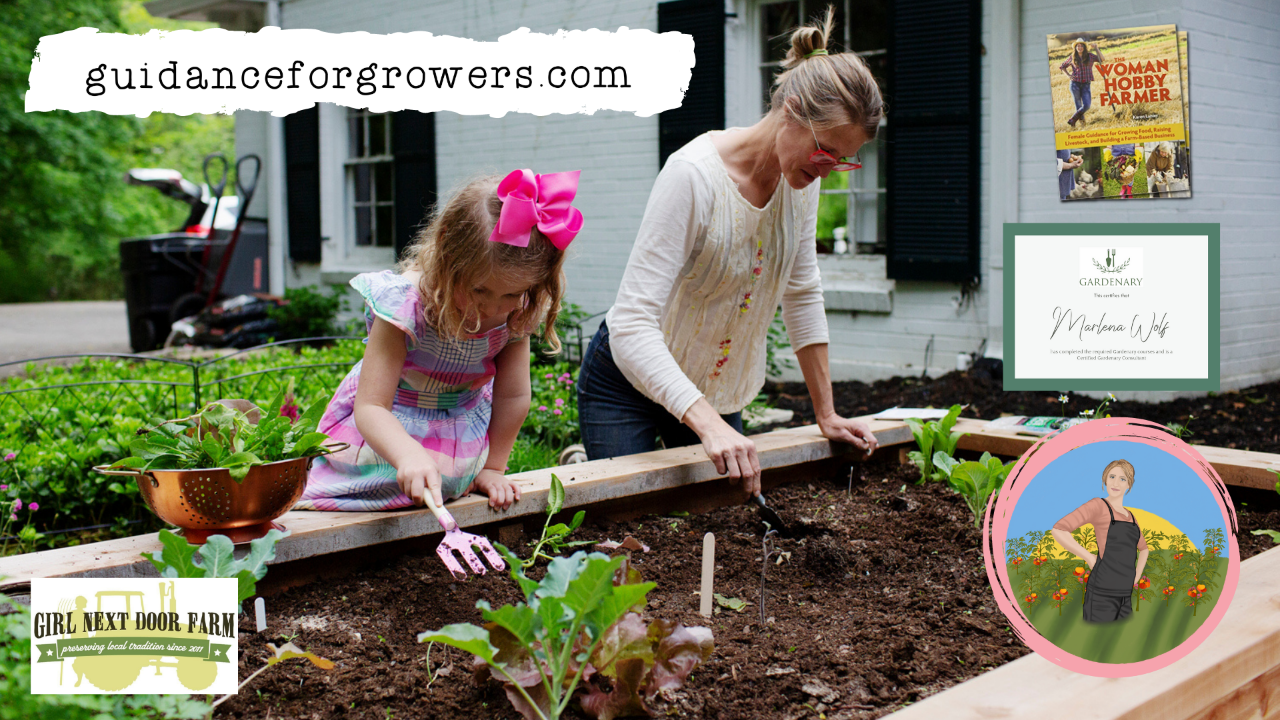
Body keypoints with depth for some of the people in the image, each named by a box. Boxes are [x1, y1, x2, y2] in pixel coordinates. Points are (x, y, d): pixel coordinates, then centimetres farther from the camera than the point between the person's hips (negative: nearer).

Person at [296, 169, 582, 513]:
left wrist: (490, 468, 0)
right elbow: (370, 407, -31)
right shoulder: (405, 304, -30)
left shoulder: (518, 313, -17)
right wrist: (410, 455, -49)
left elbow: (513, 396, -4)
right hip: (386, 431, -4)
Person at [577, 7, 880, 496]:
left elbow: (802, 296, 4)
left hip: (716, 387, 6)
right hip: (630, 379, -6)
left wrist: (826, 415, 6)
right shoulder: (694, 176, -29)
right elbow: (632, 326, -34)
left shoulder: (801, 177, -8)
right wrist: (708, 424, -46)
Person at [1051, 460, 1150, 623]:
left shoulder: (1130, 516, 18)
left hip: (1125, 594, 8)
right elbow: (1058, 530, -15)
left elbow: (1143, 549, 35)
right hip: (1102, 591, -8)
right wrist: (1089, 558, -10)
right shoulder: (1098, 505, -4)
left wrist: (1136, 576, 18)